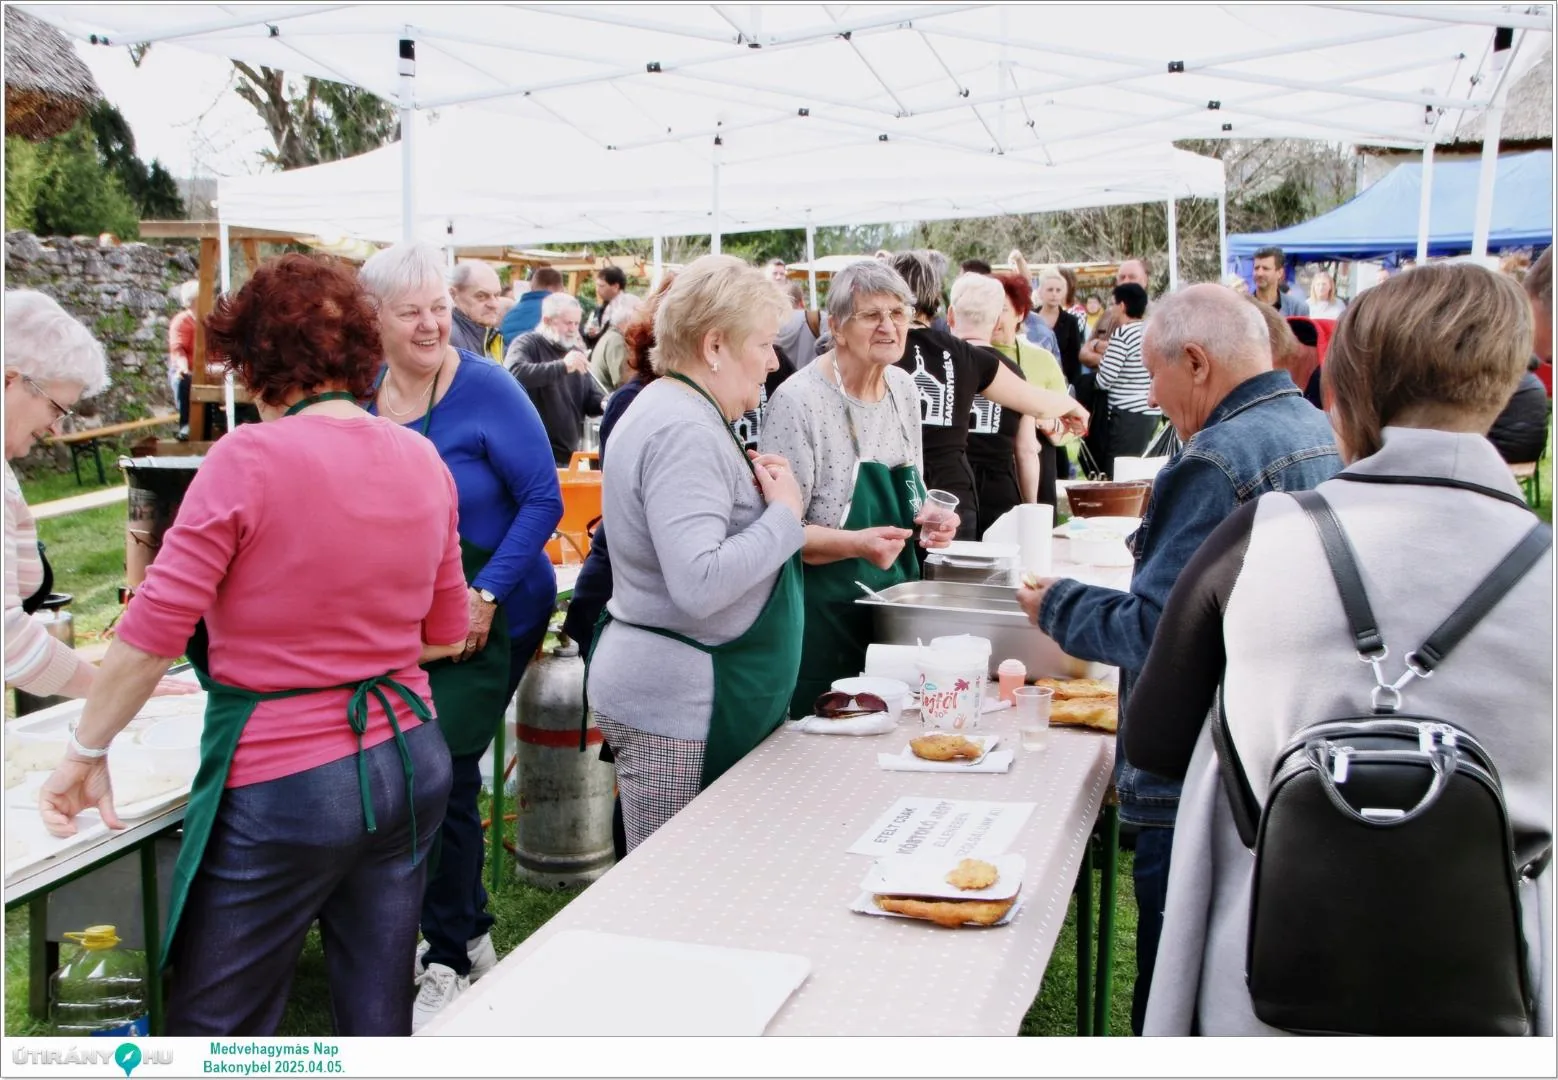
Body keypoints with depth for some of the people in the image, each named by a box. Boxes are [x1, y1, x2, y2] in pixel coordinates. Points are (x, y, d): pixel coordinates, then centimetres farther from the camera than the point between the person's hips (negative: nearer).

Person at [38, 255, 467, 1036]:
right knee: (379, 1014, 17)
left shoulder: (248, 459, -14)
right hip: (410, 764, 6)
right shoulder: (423, 460, 3)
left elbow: (153, 631, -14)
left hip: (284, 788, -6)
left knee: (216, 1027, 12)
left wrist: (86, 753, -2)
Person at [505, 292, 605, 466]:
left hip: (568, 457, 7)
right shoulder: (527, 344, -6)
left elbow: (591, 399, 17)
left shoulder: (575, 351, 18)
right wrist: (562, 366, -33)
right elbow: (513, 373, -28)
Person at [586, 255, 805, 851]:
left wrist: (757, 488, 6)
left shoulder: (669, 409, 14)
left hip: (667, 686, 10)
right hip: (677, 704, -10)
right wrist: (785, 514, -17)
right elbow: (700, 585, -29)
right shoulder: (686, 433, -19)